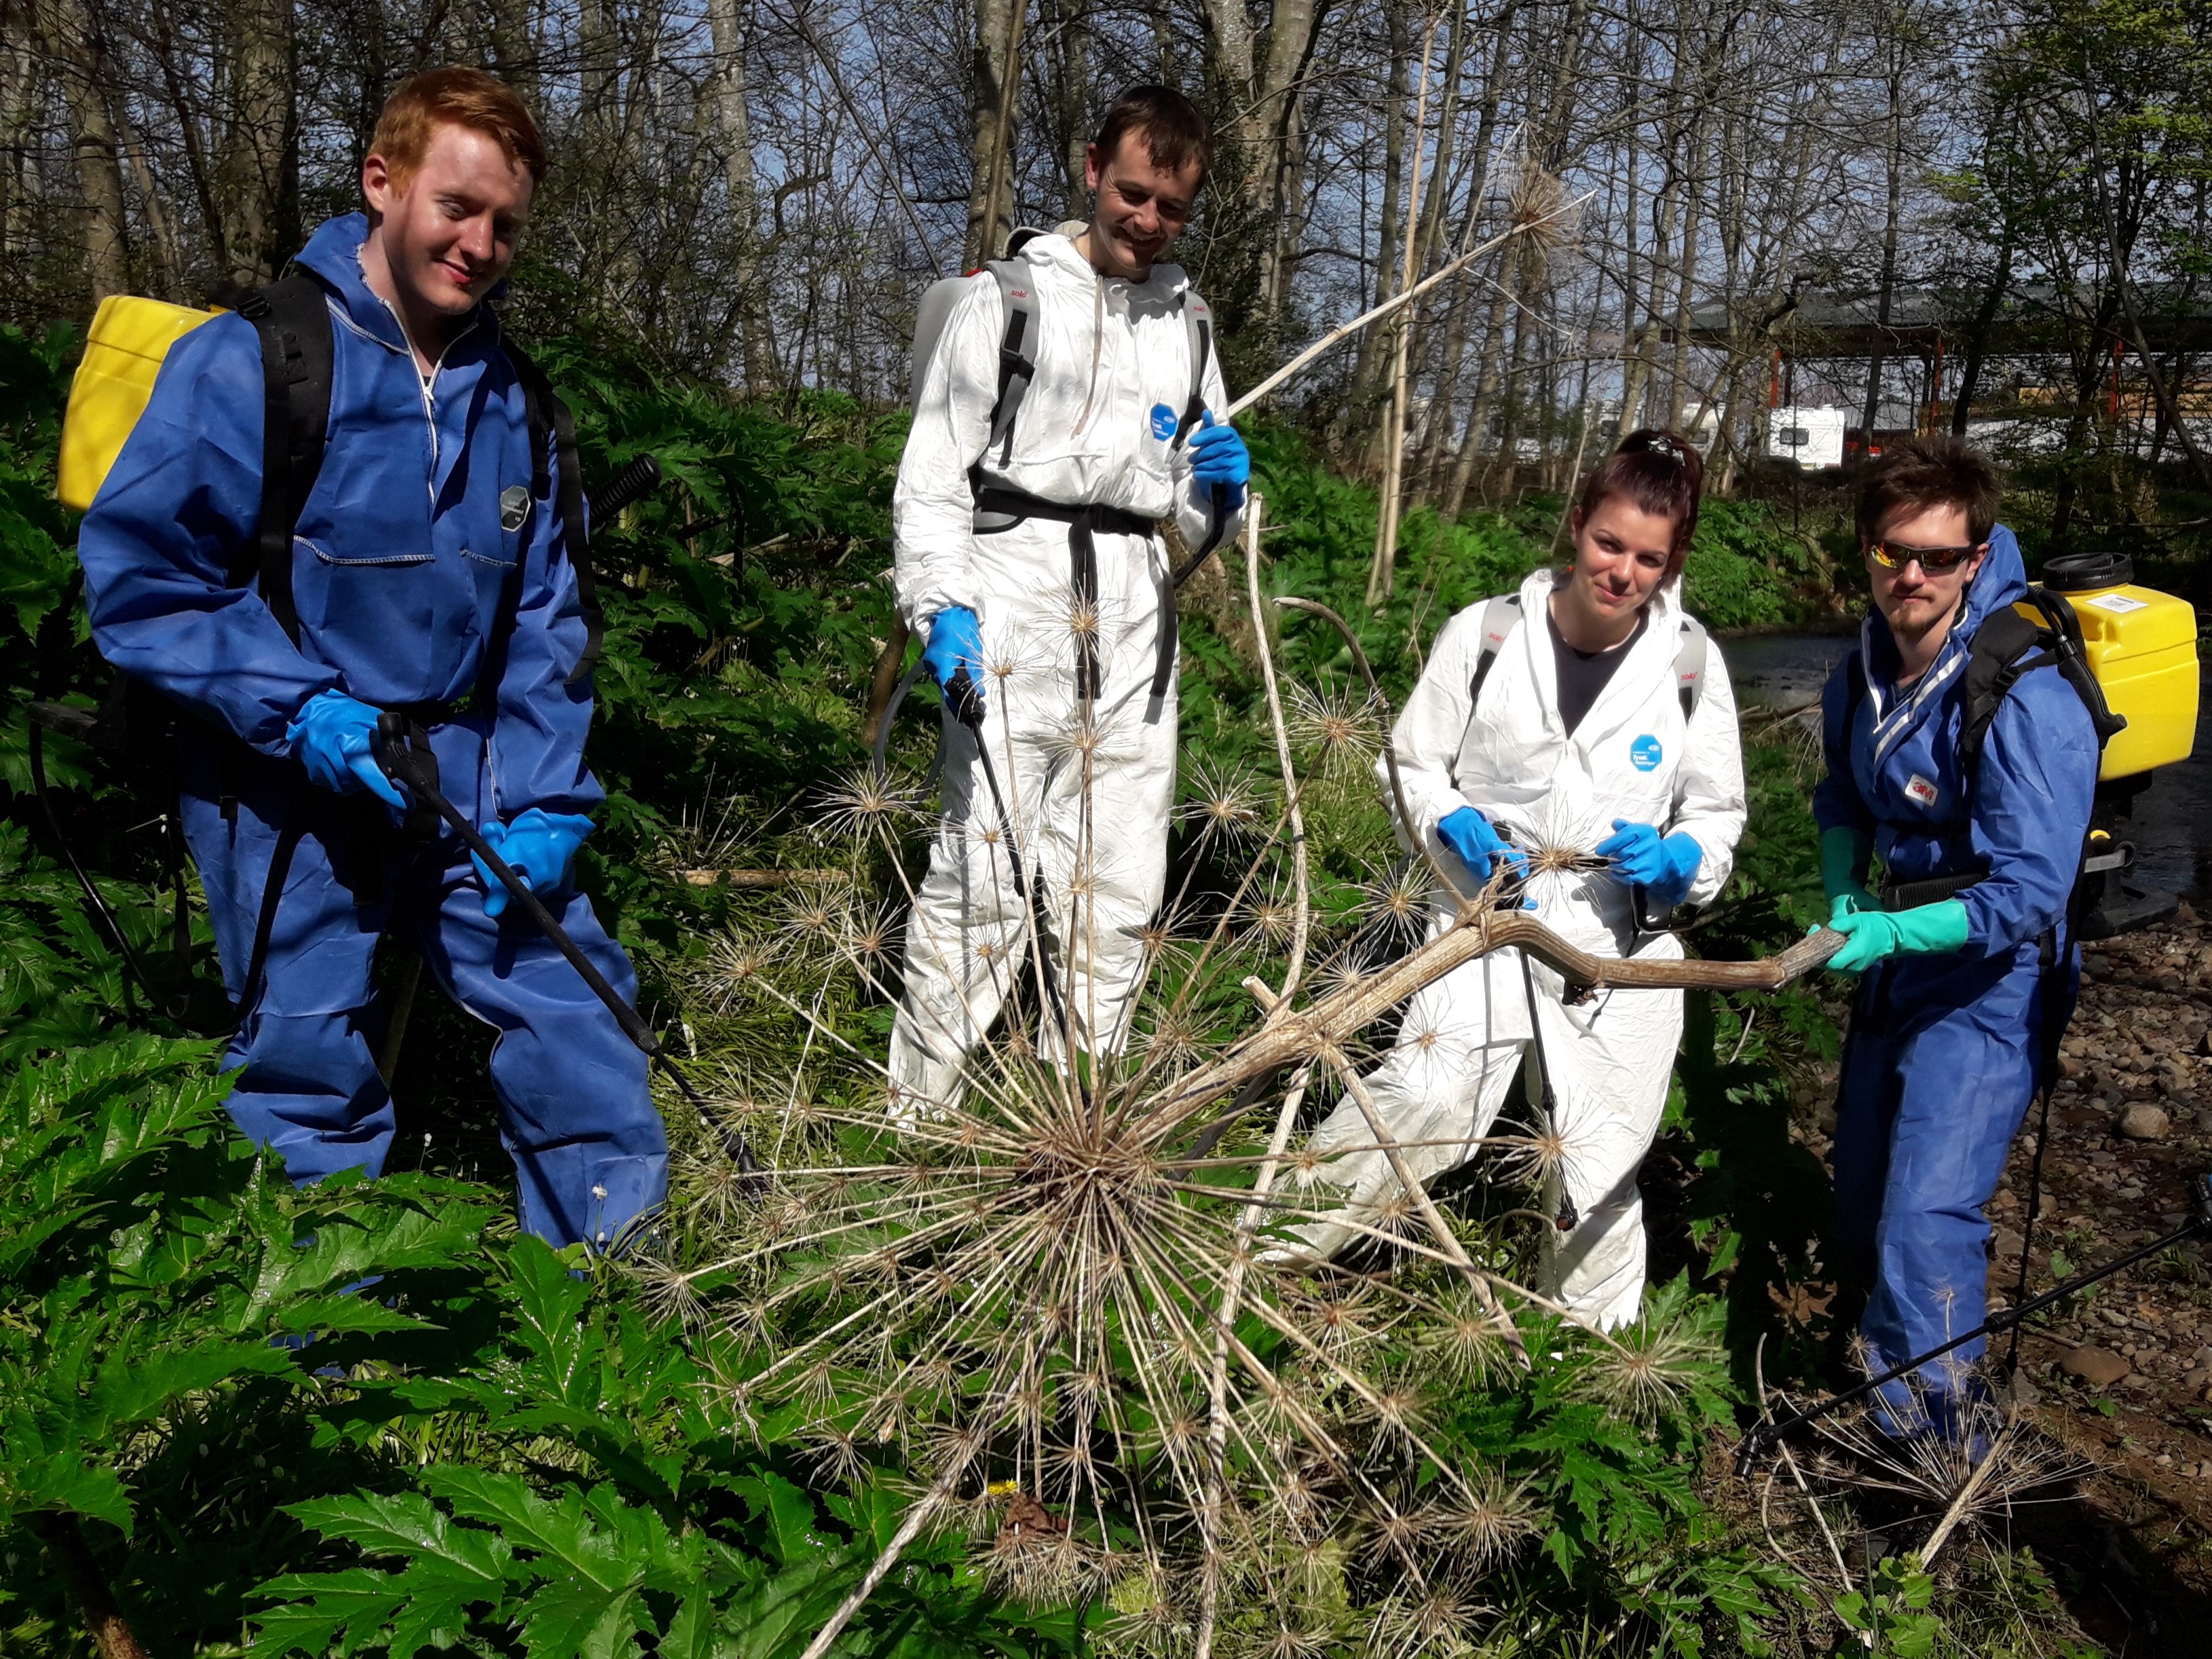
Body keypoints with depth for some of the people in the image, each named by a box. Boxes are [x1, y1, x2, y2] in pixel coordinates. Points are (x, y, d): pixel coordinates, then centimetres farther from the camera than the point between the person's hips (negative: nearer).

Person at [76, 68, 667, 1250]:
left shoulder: (508, 398, 5)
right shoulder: (250, 361, -12)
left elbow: (542, 619, 7)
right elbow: (132, 567, -11)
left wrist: (547, 800, -1)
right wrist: (293, 708, -19)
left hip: (465, 774, 5)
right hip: (286, 790, -4)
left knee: (570, 994, 5)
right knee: (309, 1063, 6)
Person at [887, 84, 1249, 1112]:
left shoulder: (1187, 329, 21)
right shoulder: (1006, 298, 6)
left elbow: (1199, 524, 24)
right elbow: (932, 475, 1)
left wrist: (1218, 492, 0)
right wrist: (939, 602, -14)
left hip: (1133, 624, 5)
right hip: (1013, 603, -5)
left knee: (1118, 889, 6)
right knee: (984, 868, -10)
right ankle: (921, 1115, 1)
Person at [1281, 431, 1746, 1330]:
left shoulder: (1689, 663, -3)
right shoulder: (1486, 634, -7)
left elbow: (1717, 812, 8)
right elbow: (1411, 765, 4)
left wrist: (1677, 858, -14)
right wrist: (1452, 824, -17)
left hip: (1625, 945, 2)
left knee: (1604, 1164, 11)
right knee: (1420, 1104, -19)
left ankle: (1593, 1346, 35)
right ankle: (1275, 1249, 1)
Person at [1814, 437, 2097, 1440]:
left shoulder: (2026, 701, -25)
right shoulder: (1862, 675, -2)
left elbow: (2028, 894, -25)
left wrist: (1894, 934, -33)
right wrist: (1845, 897, -1)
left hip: (1986, 983, -8)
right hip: (1893, 968, 8)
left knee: (1924, 1225, -14)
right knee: (1861, 1204, 19)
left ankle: (1930, 1450, 0)